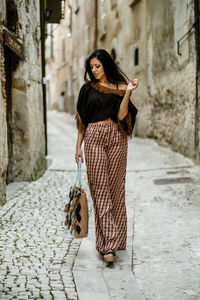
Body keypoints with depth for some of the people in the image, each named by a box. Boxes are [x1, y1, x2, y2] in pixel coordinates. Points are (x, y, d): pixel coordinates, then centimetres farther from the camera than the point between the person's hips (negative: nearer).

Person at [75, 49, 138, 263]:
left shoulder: (121, 87, 7)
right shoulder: (88, 88, 10)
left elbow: (121, 116, -5)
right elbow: (81, 119, 9)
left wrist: (128, 93, -14)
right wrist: (78, 145, 4)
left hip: (116, 138, 0)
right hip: (94, 139, 0)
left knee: (116, 188, 3)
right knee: (100, 190, -7)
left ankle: (116, 239, 17)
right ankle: (108, 244, -9)